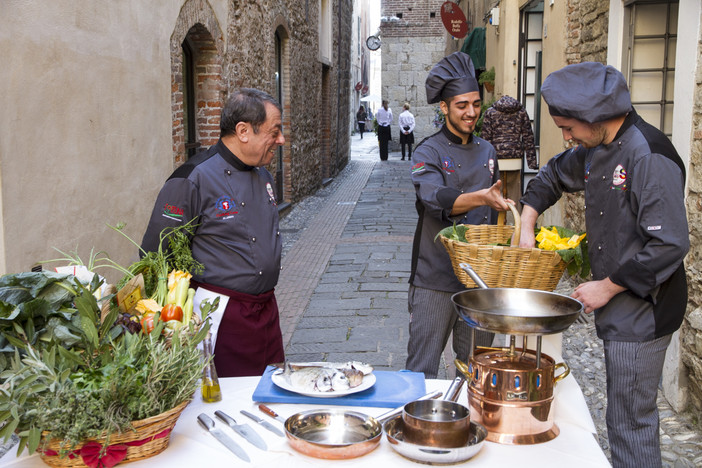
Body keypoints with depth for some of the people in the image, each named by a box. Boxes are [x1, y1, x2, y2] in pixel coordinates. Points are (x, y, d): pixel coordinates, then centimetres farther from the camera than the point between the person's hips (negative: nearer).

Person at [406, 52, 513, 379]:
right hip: (435, 279, -5)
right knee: (422, 368, 1)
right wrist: (481, 198, -43)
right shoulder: (429, 152, -8)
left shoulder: (486, 151, 11)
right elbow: (437, 199, -27)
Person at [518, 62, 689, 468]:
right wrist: (527, 227, 13)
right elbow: (555, 175, 26)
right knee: (630, 415, 20)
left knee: (630, 423, 1)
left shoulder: (650, 157, -22)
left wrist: (607, 287, -17)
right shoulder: (596, 150, 7)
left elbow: (670, 246, -25)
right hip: (617, 308, 9)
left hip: (643, 311, -9)